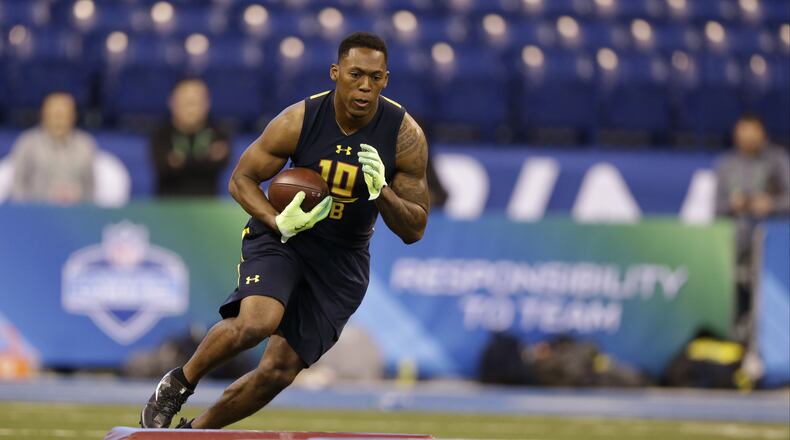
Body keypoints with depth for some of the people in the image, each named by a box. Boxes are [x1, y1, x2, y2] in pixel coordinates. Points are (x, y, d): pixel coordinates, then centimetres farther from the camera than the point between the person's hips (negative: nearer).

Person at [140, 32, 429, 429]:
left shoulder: (405, 136, -14)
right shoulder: (299, 120, -17)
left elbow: (414, 230, -8)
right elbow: (241, 179, -4)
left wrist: (382, 192, -29)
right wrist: (278, 222, -23)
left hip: (342, 260, 2)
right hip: (280, 239, -2)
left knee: (279, 372, -1)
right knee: (256, 322, -31)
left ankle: (196, 430, 20)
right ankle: (178, 384, -5)